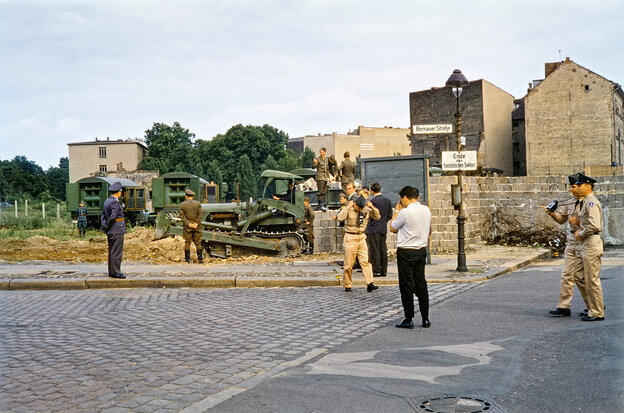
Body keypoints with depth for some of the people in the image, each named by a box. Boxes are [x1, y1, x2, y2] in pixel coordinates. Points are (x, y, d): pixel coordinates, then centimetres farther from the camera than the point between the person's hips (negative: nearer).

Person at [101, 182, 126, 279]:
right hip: (117, 231, -10)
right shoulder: (115, 203, -17)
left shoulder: (107, 201, 13)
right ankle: (116, 272, -3)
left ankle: (111, 272, 18)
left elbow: (103, 216, 15)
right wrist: (107, 227, -11)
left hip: (110, 231, 10)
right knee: (117, 253, -5)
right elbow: (112, 217, -25)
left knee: (112, 252, 13)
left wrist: (105, 227, 11)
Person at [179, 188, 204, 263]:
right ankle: (200, 258, 3)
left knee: (187, 242, 7)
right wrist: (197, 223, -8)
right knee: (198, 242, 5)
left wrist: (188, 223, -10)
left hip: (187, 226, 0)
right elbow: (200, 215, -6)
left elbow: (182, 216, -7)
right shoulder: (198, 203, 0)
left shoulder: (182, 204, -1)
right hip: (197, 226, 0)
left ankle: (188, 258, 9)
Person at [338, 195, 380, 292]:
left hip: (361, 237, 4)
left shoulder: (366, 210, 5)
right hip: (350, 238, -4)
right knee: (349, 263, 1)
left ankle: (369, 284, -4)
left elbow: (377, 217, 6)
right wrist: (348, 206, -23)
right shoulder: (349, 210, -8)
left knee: (365, 261, -3)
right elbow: (340, 218, -24)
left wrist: (372, 207, -8)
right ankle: (347, 285, 13)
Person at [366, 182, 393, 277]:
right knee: (383, 250, 10)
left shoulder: (373, 201, -16)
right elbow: (390, 215, 9)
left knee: (374, 251, -1)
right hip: (384, 229, 7)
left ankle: (376, 271, 1)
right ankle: (384, 271, 14)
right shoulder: (387, 200, 5)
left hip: (374, 229, -7)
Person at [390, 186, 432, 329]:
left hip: (406, 252, -6)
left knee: (406, 286, 1)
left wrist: (397, 211, 5)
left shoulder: (405, 212, -16)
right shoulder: (426, 210, 5)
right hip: (421, 250, 6)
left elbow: (392, 228, -3)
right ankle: (425, 319, 14)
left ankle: (408, 320, 4)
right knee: (421, 284, 11)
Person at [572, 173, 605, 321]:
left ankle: (597, 313, 7)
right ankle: (593, 307, 24)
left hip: (591, 244, -10)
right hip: (583, 244, 10)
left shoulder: (592, 202, -15)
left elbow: (594, 225, -25)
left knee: (592, 280, -3)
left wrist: (580, 234, -13)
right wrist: (578, 222, 7)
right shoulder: (584, 202, 15)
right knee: (579, 277, 13)